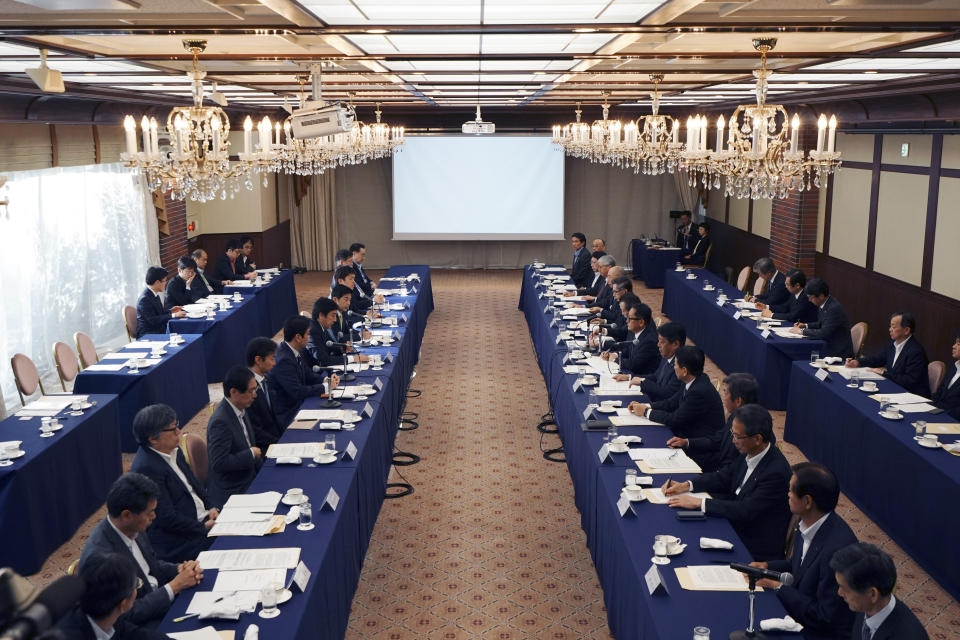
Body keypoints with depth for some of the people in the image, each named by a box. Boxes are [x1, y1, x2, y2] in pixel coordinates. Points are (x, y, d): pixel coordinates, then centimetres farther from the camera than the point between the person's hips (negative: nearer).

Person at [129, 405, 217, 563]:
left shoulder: (173, 451, 7)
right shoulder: (146, 468, -21)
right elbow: (167, 519, -20)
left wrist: (210, 508, 4)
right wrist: (203, 528, -15)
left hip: (202, 519, 9)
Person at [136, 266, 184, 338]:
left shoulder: (155, 295, 9)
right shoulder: (145, 299, -18)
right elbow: (153, 320, -22)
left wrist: (170, 311, 7)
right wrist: (173, 315, -22)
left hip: (159, 329, 9)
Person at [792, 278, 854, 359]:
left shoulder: (834, 308, -23)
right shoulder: (822, 304, 4)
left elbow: (823, 333, -26)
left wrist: (802, 331, -17)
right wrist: (806, 325, 7)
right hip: (828, 345, 8)